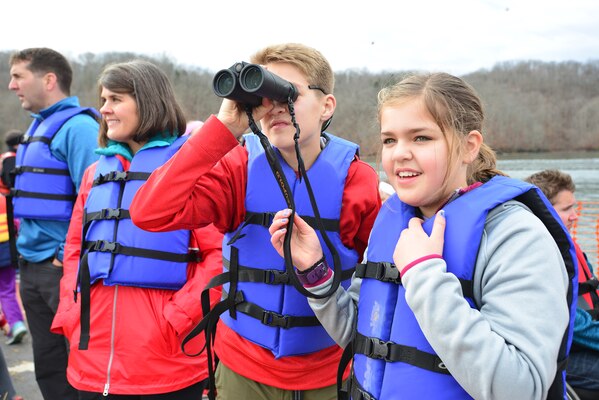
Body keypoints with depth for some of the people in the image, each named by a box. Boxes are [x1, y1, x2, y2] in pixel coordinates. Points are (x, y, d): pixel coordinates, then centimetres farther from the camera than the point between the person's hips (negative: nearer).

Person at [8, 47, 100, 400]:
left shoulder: (77, 127, -13)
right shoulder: (38, 128, 15)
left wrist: (68, 256, -18)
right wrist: (27, 252, 18)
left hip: (64, 269, -9)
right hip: (34, 269, 9)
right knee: (48, 368, 17)